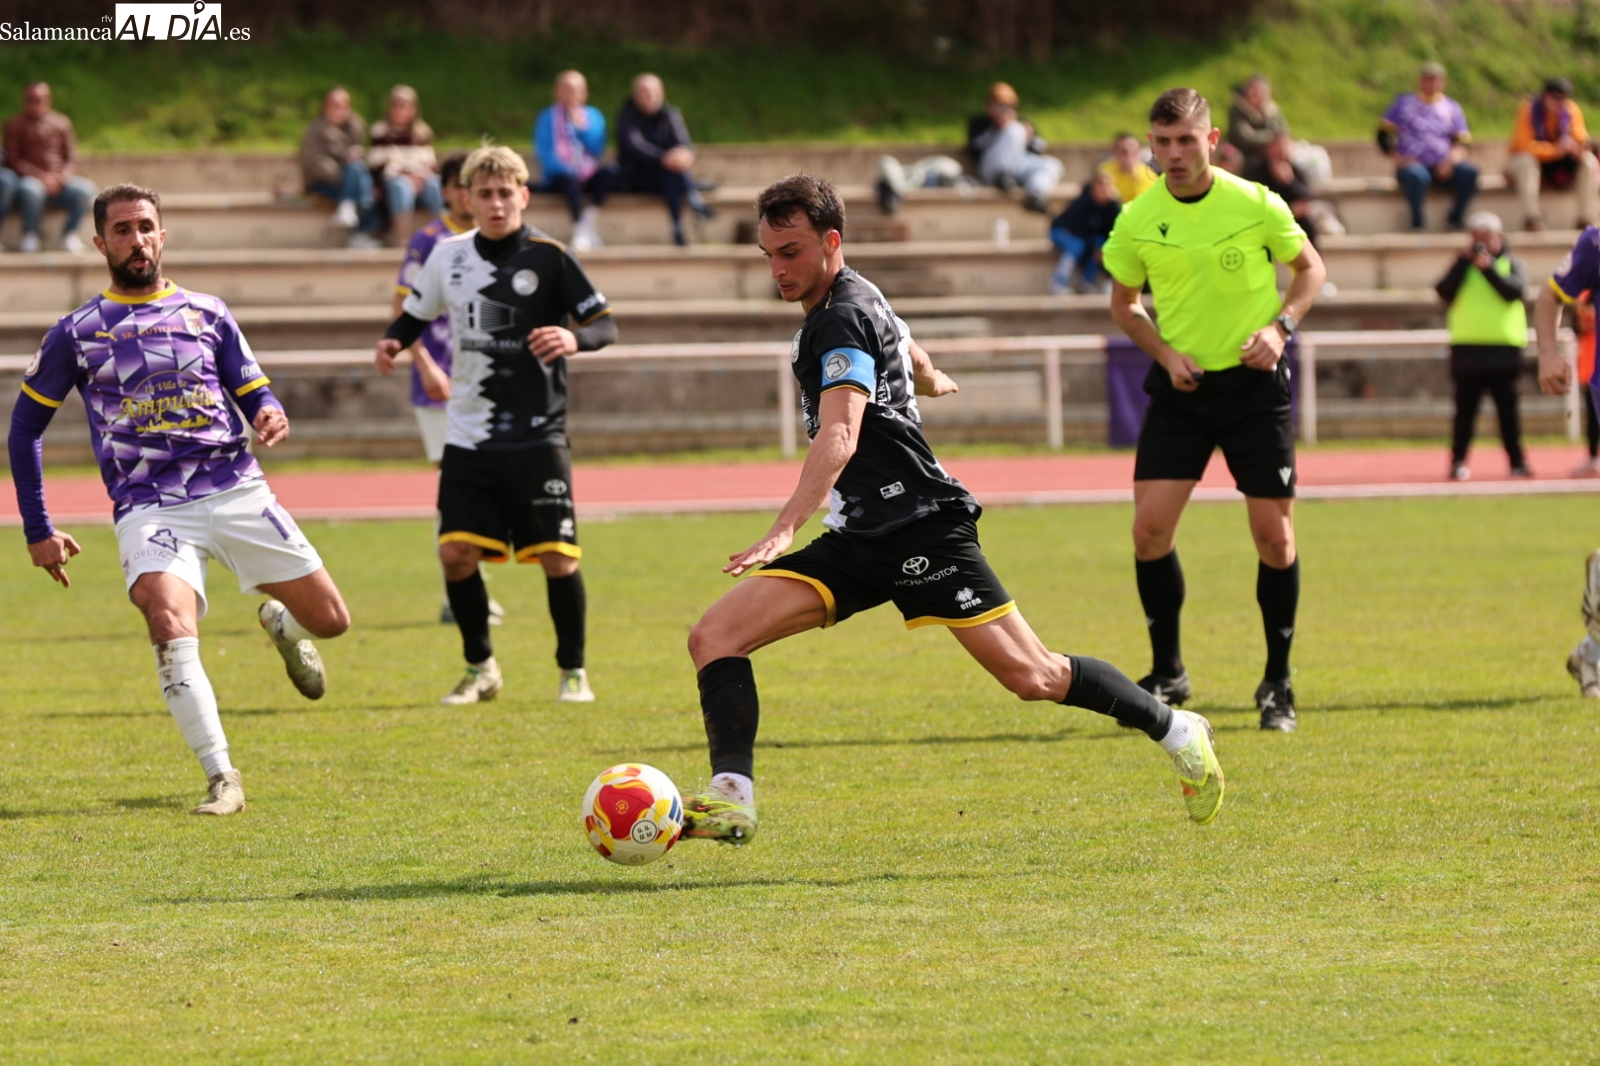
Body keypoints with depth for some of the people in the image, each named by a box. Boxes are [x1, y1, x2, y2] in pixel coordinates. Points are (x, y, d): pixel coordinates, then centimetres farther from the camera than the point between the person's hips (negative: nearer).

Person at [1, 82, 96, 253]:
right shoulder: (14, 124, 5)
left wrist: (62, 178, -12)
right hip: (32, 179, -2)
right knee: (31, 189, -40)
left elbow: (72, 159, 10)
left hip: (59, 183, 2)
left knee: (85, 189, -29)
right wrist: (41, 176, -17)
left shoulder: (61, 122, 12)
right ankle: (31, 236, -15)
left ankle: (69, 233, -6)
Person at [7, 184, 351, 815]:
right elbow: (25, 427, 14)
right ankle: (221, 779, -25)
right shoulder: (77, 334, 6)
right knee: (170, 627, -30)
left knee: (330, 620, 1)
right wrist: (38, 532, 10)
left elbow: (255, 394, 15)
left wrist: (270, 415, -12)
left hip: (237, 494, 3)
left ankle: (281, 625, 39)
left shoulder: (206, 314, 12)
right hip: (148, 508, -3)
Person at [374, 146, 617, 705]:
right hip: (469, 438, 3)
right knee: (456, 553, -4)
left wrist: (575, 338, -29)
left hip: (538, 437, -3)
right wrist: (392, 341, -1)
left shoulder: (548, 257, -7)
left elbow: (605, 323, -8)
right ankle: (480, 668, 15)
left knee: (558, 555, -6)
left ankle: (573, 670, 12)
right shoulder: (448, 255, 5)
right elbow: (416, 313, 20)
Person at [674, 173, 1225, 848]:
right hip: (856, 540, 9)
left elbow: (839, 437, -30)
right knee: (714, 636, -9)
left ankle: (1176, 730, 16)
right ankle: (732, 798, -19)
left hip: (921, 528, -9)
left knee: (1032, 677, -5)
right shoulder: (855, 299, 14)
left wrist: (783, 530, -43)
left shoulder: (843, 318, -15)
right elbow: (903, 345, 38)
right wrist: (929, 379, 62)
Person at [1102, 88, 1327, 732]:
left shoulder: (1256, 205, -8)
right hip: (1181, 388, 1)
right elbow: (1124, 303, 11)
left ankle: (1277, 684, 12)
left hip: (1254, 384, -1)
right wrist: (1165, 353, -6)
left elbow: (1310, 268, 7)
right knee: (1150, 527, -9)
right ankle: (1167, 673, 9)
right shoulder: (1137, 220, -4)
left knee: (1274, 534, -3)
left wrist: (1280, 326, -10)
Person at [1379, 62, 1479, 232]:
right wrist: (1395, 157, -9)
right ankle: (1417, 222, -21)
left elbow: (1461, 142, 8)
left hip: (1442, 166, 3)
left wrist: (1451, 160, -12)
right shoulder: (1404, 103, 12)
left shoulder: (1452, 108, 17)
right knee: (1417, 176, -39)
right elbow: (1383, 134, 8)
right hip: (1411, 163, -3)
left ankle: (1455, 219, -13)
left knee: (1469, 172, -27)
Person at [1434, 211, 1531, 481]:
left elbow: (1515, 290, -12)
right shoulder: (1461, 266, 10)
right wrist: (1464, 261, -9)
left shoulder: (1511, 264, 7)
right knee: (1465, 411, 3)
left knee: (1508, 410, 2)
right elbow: (1444, 292, -7)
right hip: (1467, 347, 1)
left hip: (1505, 348, -1)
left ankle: (1517, 461, 5)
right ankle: (1458, 462, 5)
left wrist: (1489, 268, -16)